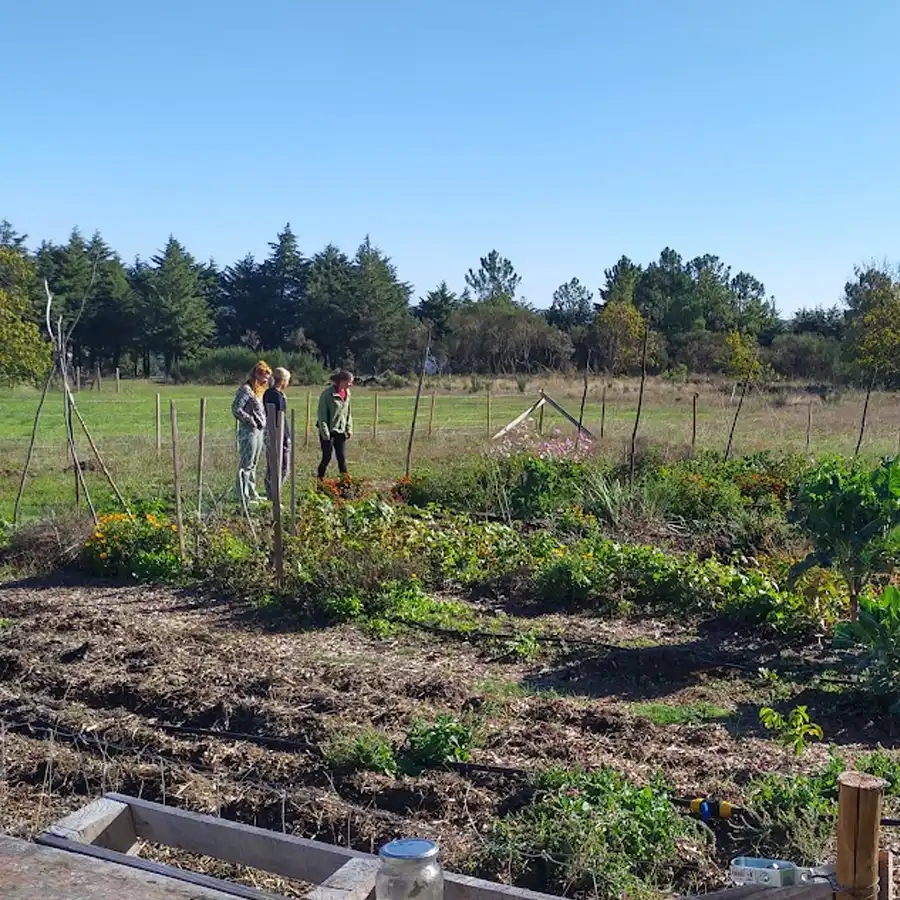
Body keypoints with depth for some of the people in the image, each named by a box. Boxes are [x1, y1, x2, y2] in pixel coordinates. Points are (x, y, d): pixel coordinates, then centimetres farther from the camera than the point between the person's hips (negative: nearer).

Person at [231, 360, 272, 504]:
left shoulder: (259, 390, 14)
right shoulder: (246, 389, -13)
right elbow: (236, 409, -19)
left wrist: (263, 424, 7)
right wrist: (252, 421, -17)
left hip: (259, 432, 9)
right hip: (249, 432, -9)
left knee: (253, 464, 16)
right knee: (246, 465, -4)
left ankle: (251, 492, 24)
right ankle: (243, 496, 1)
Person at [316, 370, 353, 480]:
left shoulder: (347, 393, 5)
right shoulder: (328, 393, -16)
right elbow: (322, 414, -14)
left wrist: (349, 428, 9)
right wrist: (325, 432, -16)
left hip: (340, 431, 6)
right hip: (328, 431, -6)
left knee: (342, 457, 6)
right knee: (327, 457, -1)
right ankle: (320, 480, 12)